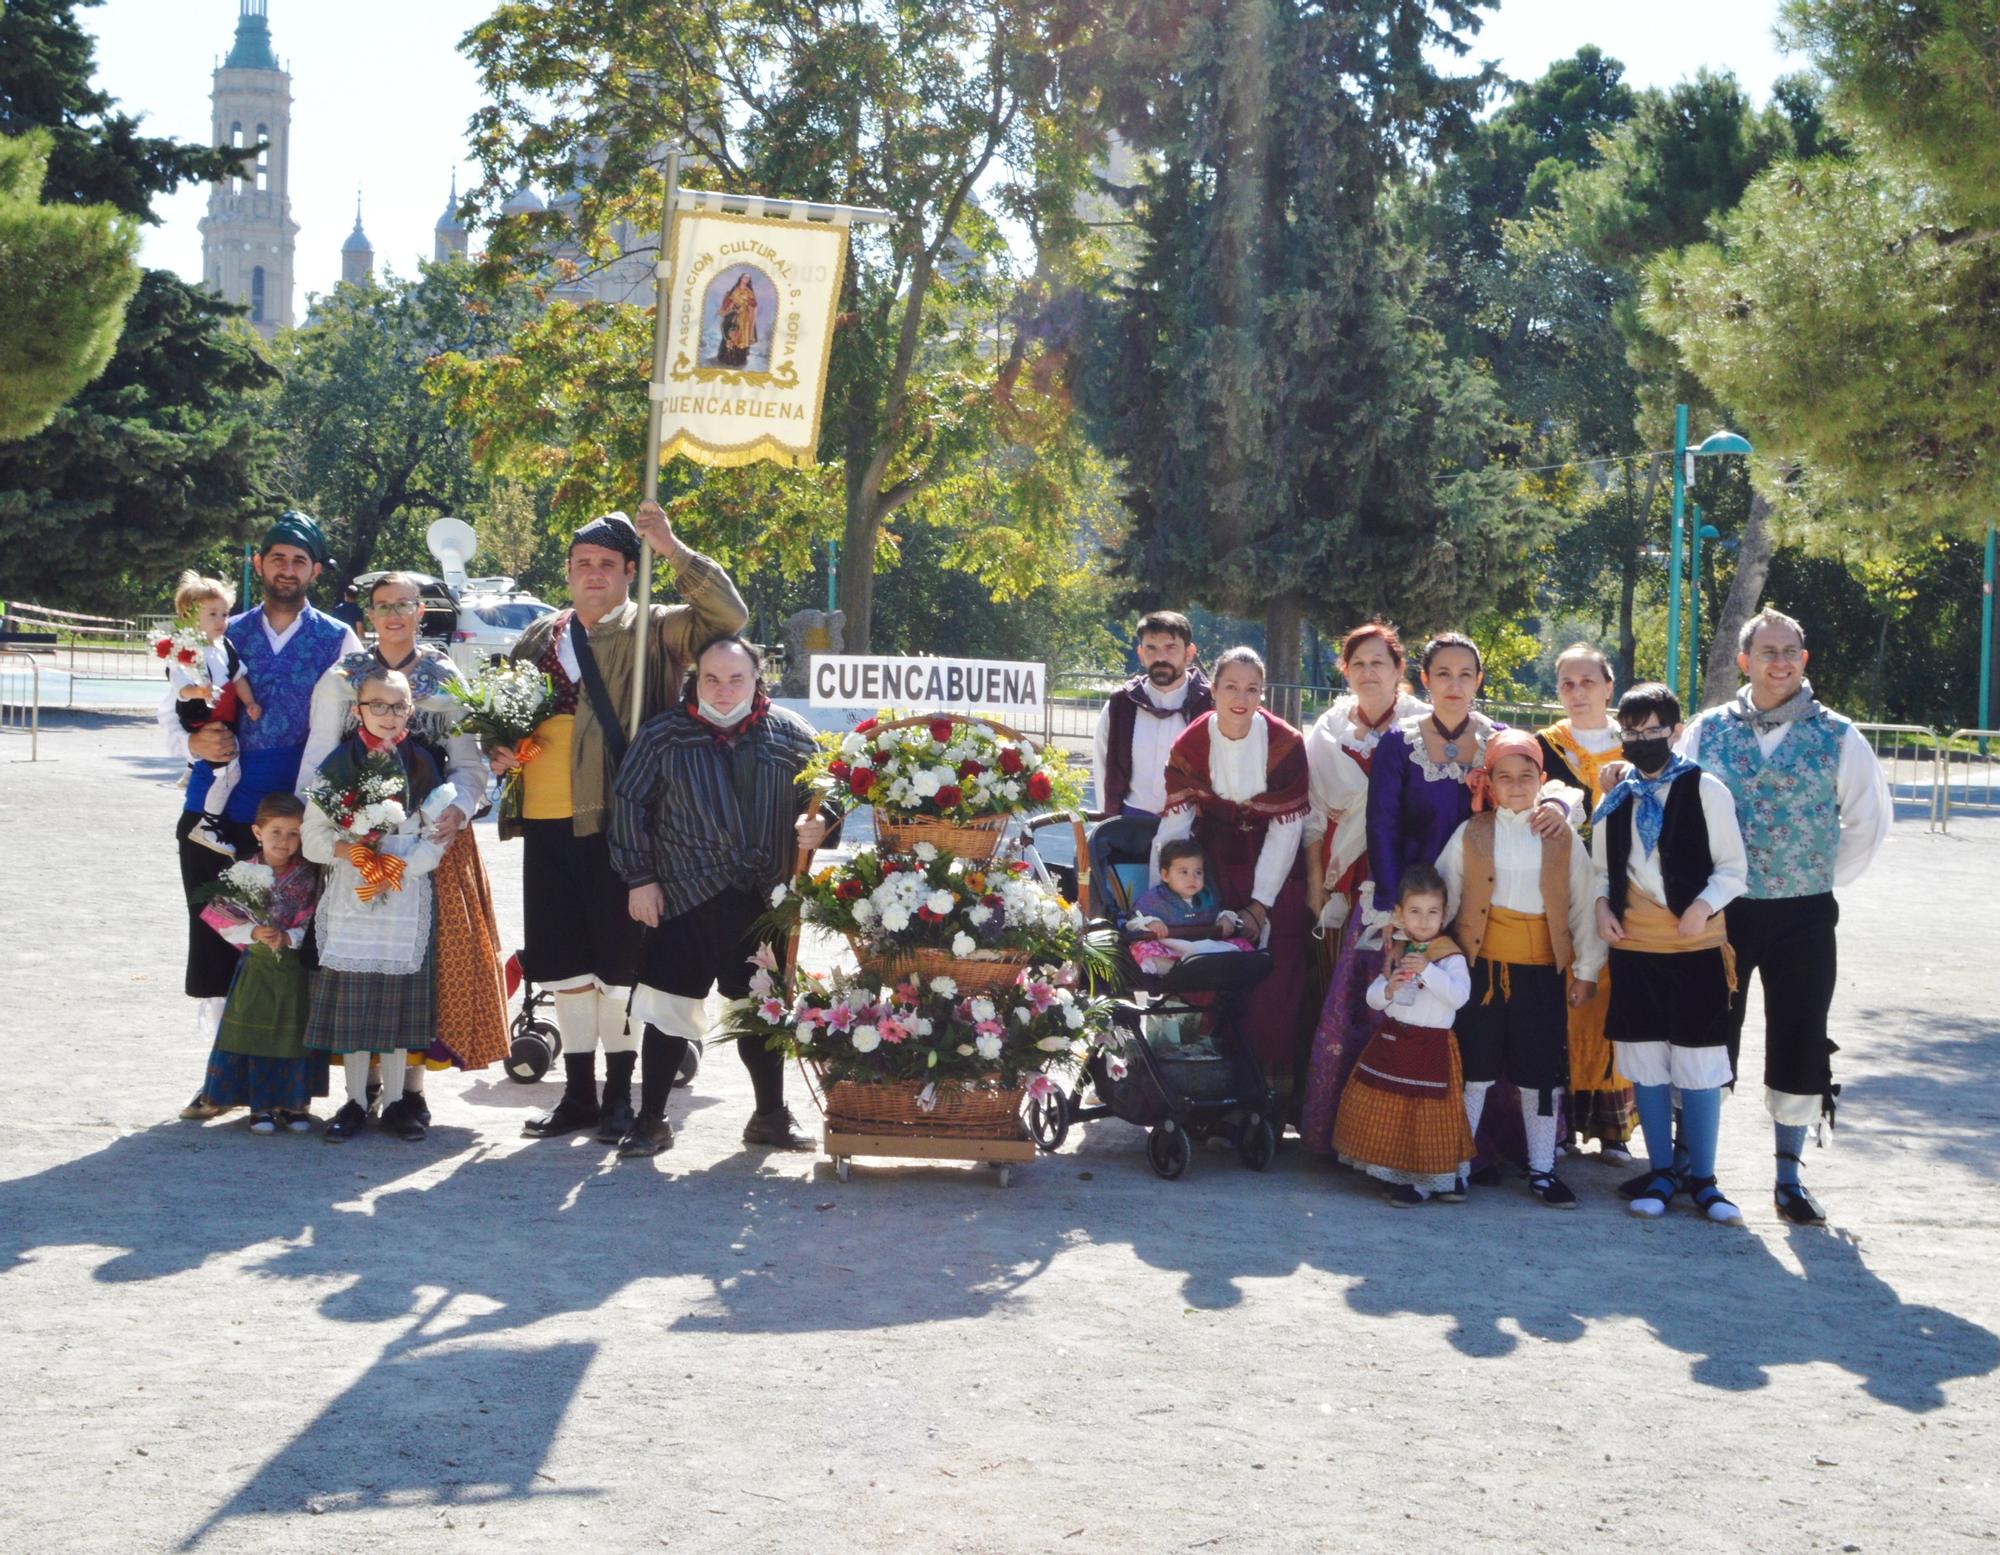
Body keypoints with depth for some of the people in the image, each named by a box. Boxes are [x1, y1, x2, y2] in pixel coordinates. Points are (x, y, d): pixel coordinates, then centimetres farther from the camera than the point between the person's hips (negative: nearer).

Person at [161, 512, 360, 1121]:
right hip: (216, 813, 3)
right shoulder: (225, 637, 12)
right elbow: (172, 710, 12)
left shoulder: (338, 641, 5)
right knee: (212, 940, 4)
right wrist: (194, 742, -10)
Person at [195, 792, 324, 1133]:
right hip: (257, 967, 0)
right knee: (255, 1034, 0)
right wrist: (254, 934, -21)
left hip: (296, 967, 0)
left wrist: (289, 937, -20)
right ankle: (261, 1104, 10)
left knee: (294, 1035, 3)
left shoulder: (308, 877, 0)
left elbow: (314, 923, -4)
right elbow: (227, 923, -6)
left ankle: (295, 1102, 16)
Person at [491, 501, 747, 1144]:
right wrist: (500, 750, 5)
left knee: (618, 963, 0)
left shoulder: (655, 630, 2)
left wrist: (672, 548, -18)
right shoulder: (540, 638, 16)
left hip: (617, 822, -5)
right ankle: (578, 1093, 20)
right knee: (564, 964, 10)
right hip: (546, 822, 5)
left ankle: (619, 1094, 11)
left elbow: (728, 614, -12)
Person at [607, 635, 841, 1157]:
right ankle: (651, 1119, 13)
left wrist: (816, 828, -9)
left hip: (762, 899, 2)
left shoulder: (790, 735, 2)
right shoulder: (663, 736, -2)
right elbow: (629, 803, 1)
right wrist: (639, 878, -3)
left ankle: (771, 1114, 28)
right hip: (683, 898, -2)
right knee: (669, 1007, 1)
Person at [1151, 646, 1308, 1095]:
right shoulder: (1190, 745, -9)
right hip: (1217, 867, 2)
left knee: (1277, 974, -6)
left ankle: (1277, 1072, 6)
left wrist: (1260, 905, -13)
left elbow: (1285, 830, -12)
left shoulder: (1285, 743, -15)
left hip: (1276, 870, -2)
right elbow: (1174, 822, -9)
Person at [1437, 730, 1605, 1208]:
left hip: (1542, 969, 1)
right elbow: (1443, 900, 5)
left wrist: (1586, 969, 5)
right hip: (1482, 966, -1)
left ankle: (1542, 1170, 17)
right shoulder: (1470, 835, 2)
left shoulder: (1562, 838, 4)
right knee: (1474, 1069, 4)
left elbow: (1583, 904, 6)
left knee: (1543, 1074, 7)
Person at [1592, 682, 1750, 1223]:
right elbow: (1601, 867, 17)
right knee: (1646, 1063, 7)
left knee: (1699, 1063, -1)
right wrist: (1602, 904, -1)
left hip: (1695, 946, -4)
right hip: (1632, 945, 4)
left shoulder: (1705, 790, -4)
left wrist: (1704, 905, -18)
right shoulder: (1617, 797, 9)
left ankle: (1701, 1178, 10)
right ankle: (1662, 1172, 19)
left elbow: (1732, 868, -3)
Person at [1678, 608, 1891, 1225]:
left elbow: (1870, 817, 10)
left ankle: (1789, 1175, 15)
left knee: (1799, 1046, 4)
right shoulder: (1707, 731, 1)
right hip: (1720, 911, 0)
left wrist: (1830, 875, 6)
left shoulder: (1837, 738, -1)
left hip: (1804, 913, 0)